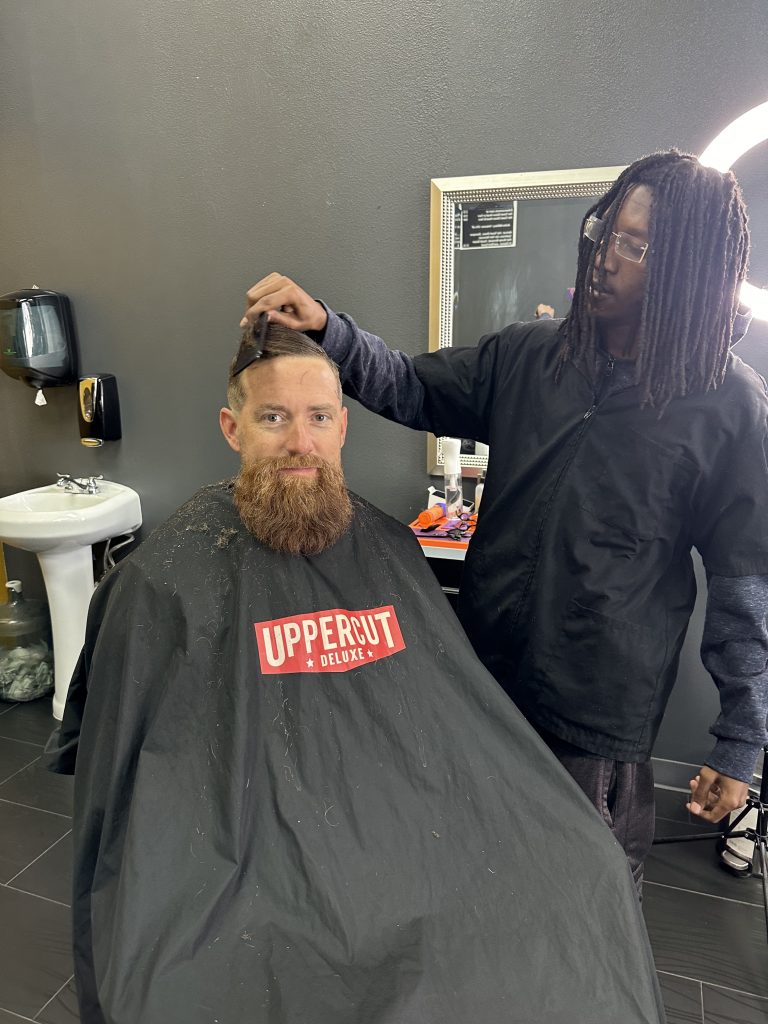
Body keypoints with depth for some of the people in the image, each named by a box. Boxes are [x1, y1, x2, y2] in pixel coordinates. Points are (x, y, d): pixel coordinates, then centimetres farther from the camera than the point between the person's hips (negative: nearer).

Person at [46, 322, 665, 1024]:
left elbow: (460, 706, 10)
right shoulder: (168, 579, -6)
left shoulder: (388, 548, 4)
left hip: (423, 828, 4)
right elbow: (123, 758, 2)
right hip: (255, 854, -3)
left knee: (589, 873, -7)